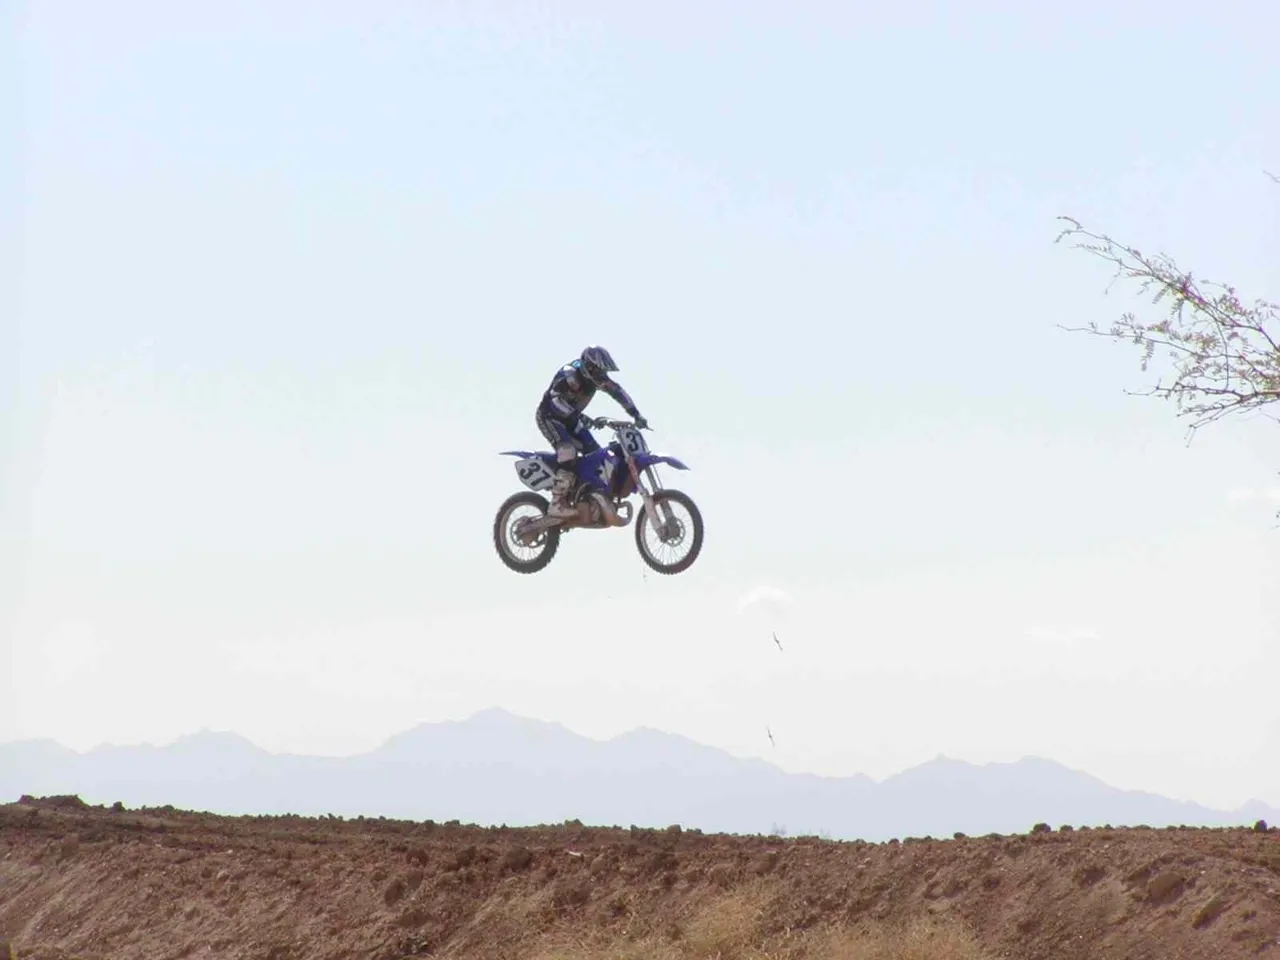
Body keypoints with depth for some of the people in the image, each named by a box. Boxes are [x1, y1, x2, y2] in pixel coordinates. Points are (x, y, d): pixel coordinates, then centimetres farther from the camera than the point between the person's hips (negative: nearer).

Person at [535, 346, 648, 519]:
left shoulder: (595, 375, -4)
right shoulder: (570, 374, -29)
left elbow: (617, 391, 4)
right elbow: (555, 397, -41)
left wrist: (636, 415, -4)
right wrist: (579, 417, -48)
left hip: (571, 418, 9)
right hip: (550, 416, -9)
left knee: (596, 454, 1)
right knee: (569, 452, -30)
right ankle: (557, 504, -34)